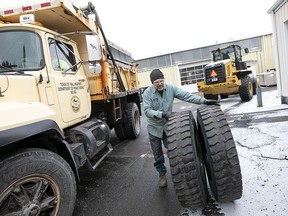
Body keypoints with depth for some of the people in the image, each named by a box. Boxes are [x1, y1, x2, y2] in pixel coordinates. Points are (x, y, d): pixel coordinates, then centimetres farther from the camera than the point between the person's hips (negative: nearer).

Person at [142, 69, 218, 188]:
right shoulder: (147, 93, -16)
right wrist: (162, 114, -39)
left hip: (168, 125, 1)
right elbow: (147, 111, -24)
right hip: (154, 128, -1)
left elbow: (186, 95, -20)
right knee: (158, 154, 11)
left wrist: (204, 101, -31)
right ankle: (162, 174, 32)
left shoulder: (170, 88, -11)